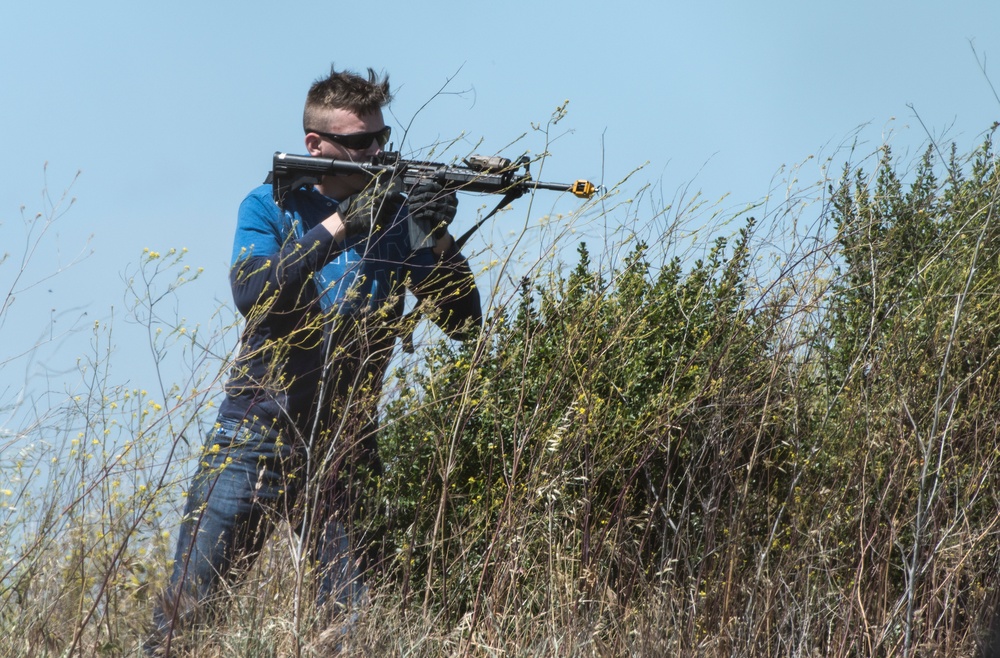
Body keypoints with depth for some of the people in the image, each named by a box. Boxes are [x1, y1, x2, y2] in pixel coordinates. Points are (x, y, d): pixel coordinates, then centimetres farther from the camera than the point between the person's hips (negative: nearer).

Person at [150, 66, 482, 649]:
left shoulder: (400, 216, 4)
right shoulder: (271, 207, 1)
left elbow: (464, 323, -1)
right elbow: (253, 294, -18)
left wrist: (440, 239, -18)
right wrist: (340, 225, -24)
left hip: (345, 448, 1)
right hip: (255, 434, -1)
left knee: (352, 613, -7)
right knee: (186, 605, -4)